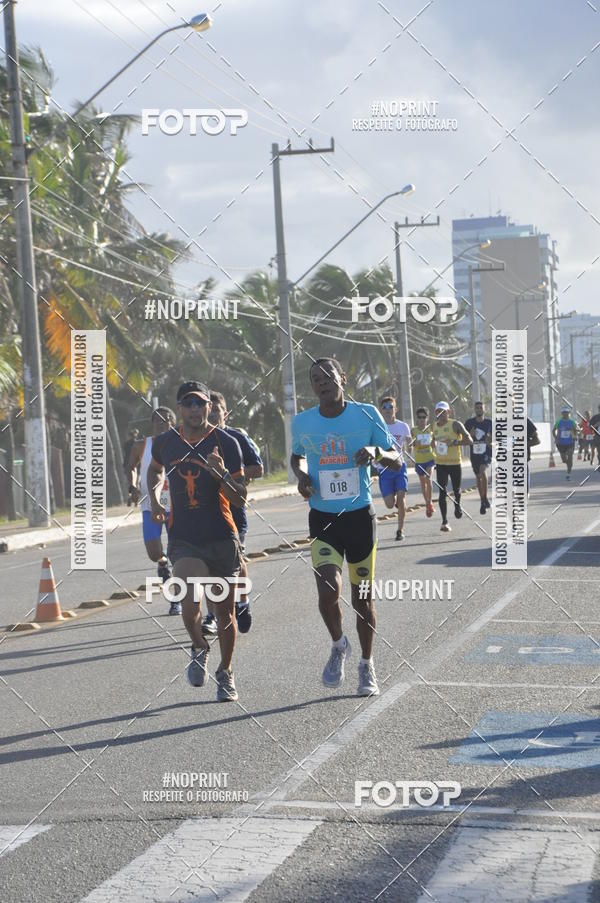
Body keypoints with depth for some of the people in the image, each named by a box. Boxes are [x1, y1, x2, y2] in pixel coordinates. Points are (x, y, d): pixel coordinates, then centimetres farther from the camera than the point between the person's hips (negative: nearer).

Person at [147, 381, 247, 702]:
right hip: (183, 539, 0)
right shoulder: (165, 443, 1)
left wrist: (221, 474, -25)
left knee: (225, 612, 8)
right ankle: (199, 648, 13)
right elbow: (154, 470, 25)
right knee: (190, 603, -19)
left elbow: (240, 498, -7)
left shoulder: (225, 443, -6)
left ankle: (225, 673, 30)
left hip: (222, 539, 0)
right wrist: (154, 498, 9)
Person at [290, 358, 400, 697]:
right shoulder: (302, 422, 0)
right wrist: (302, 475, -1)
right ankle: (339, 646, 12)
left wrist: (376, 452, -21)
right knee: (328, 590, -18)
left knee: (363, 598, 7)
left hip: (360, 516, 0)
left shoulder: (366, 414, -5)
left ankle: (367, 665, 28)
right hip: (323, 519, 0)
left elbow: (397, 462, 0)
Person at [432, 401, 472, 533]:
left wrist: (454, 442, -27)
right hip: (440, 464, 3)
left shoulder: (455, 425, -9)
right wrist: (435, 447, 5)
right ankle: (444, 522, -10)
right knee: (442, 492, -7)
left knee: (456, 490, 13)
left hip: (455, 463, -3)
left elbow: (469, 440, -16)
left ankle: (457, 506, 47)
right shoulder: (434, 426, 7)